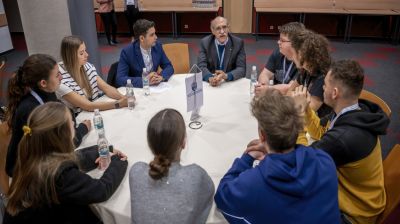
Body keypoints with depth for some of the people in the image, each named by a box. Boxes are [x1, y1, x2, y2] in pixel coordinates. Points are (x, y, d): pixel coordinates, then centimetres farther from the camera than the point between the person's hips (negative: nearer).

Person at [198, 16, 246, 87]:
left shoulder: (238, 43, -4)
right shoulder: (205, 42, -2)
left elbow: (241, 69, -9)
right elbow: (201, 66, -10)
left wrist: (226, 76, -28)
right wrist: (210, 78, -30)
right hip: (211, 83, 0)